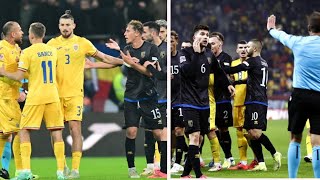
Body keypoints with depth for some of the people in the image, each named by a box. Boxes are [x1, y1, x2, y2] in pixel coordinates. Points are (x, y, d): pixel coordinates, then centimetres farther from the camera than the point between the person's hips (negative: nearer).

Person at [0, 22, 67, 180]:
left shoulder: (28, 52, -7)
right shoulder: (52, 51, 10)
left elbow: (18, 77, -10)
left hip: (35, 96, -4)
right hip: (53, 96, 4)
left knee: (24, 131, 4)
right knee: (56, 132, 5)